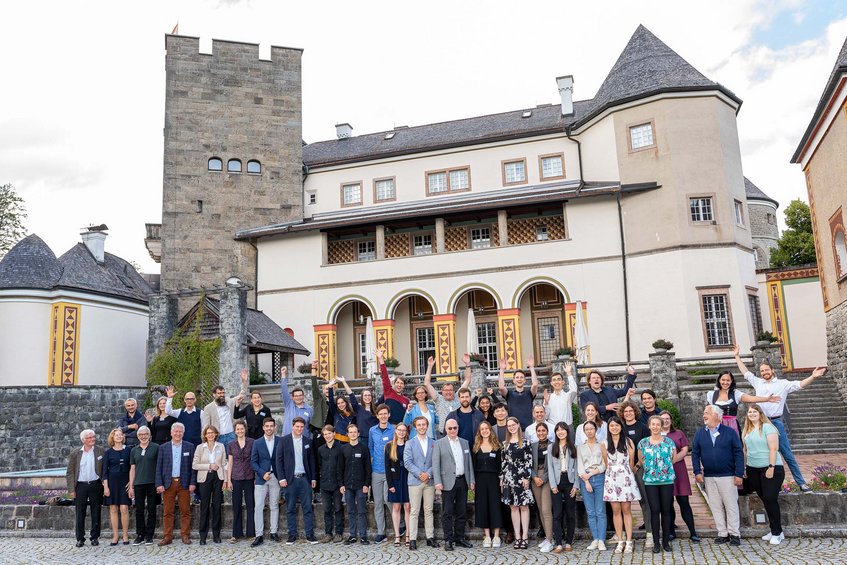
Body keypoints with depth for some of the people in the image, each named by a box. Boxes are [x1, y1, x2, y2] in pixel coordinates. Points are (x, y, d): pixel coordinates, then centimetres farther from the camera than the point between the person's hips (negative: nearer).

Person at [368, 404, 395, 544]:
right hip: (376, 472, 4)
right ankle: (380, 532, 13)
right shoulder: (372, 431, 9)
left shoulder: (394, 430, -3)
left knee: (388, 499, -9)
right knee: (377, 502, 6)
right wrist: (371, 461, 11)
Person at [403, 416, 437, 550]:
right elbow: (407, 462, -4)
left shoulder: (433, 443, 9)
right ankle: (412, 539, 2)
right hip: (415, 481, -2)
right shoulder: (410, 443, 4)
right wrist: (419, 474, -13)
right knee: (414, 511, -1)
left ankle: (430, 537, 14)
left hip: (429, 481, 2)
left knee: (429, 511, 8)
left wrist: (428, 474, -10)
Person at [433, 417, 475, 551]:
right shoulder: (439, 444, 0)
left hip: (462, 481, 4)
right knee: (447, 513, -1)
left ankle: (460, 538, 19)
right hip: (448, 483, -4)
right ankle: (448, 540, 6)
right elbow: (435, 464, -5)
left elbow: (469, 463, 14)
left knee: (462, 512, 10)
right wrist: (438, 482, -13)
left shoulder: (464, 443, 14)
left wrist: (471, 480, 8)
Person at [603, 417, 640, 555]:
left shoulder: (628, 442, 1)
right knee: (616, 511, 3)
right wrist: (613, 472, 11)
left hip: (626, 477, -2)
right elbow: (606, 463, 11)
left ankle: (629, 542, 4)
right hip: (612, 479, 2)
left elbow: (631, 461, 6)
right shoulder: (605, 444, 6)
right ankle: (620, 542, 8)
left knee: (626, 510, 0)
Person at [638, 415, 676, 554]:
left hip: (667, 480, 0)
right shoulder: (643, 443, 3)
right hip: (650, 481, 0)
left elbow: (674, 459, 8)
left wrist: (666, 468, 7)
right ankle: (656, 542, 7)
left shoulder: (669, 441, 1)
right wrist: (649, 468, 7)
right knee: (655, 511, 0)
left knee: (666, 511, 4)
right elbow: (640, 461, 14)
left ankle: (666, 541, 14)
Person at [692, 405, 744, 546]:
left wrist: (739, 474, -8)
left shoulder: (729, 432, -2)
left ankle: (734, 534, 12)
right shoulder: (700, 433, 6)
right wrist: (697, 472, -3)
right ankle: (722, 533, 17)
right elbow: (695, 453, 7)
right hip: (708, 477, 3)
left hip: (727, 476, -3)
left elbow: (739, 453, -3)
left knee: (731, 505, 2)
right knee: (716, 506, 7)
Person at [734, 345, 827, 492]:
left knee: (787, 454, -3)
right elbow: (745, 372, 22)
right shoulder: (758, 382, 12)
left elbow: (800, 384, -9)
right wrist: (737, 356, 24)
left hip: (775, 422, -3)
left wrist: (813, 377, -25)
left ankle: (801, 483, 2)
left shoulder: (783, 384, 2)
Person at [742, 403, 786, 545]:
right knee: (764, 500, 9)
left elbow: (774, 448, -14)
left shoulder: (767, 427, -9)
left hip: (770, 469, -6)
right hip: (753, 469, 6)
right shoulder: (747, 430, 10)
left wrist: (771, 467, -19)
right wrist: (744, 467, 12)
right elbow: (745, 449, 16)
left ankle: (777, 533, 2)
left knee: (770, 499, -8)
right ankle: (775, 530, 18)